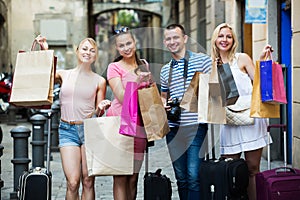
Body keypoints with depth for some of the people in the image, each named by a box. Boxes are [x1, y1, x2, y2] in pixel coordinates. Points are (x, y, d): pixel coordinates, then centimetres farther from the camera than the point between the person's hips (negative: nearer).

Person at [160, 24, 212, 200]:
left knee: (194, 176, -11)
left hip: (196, 126, -5)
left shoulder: (202, 60, 1)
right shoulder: (165, 70, 17)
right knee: (181, 177, 10)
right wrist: (163, 103, 6)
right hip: (173, 128, 6)